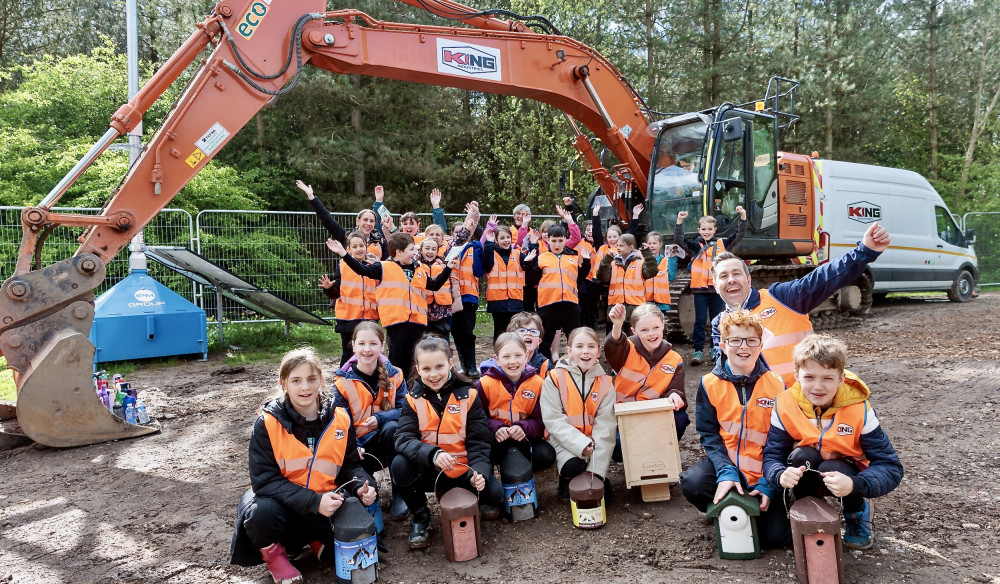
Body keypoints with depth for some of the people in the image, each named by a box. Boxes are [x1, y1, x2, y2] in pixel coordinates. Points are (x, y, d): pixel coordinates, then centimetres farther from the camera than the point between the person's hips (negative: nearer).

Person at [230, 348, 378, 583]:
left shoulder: (340, 419, -5)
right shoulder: (268, 423, -16)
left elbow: (350, 465, 4)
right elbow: (265, 480, -18)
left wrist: (362, 486, -19)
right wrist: (313, 502, -28)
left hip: (324, 504, 2)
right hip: (280, 502, -2)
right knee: (263, 511, -35)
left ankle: (317, 541, 16)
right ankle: (273, 554, 0)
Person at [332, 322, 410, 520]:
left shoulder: (393, 374, -3)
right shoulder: (343, 381, -5)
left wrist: (380, 418, -28)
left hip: (389, 439, 1)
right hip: (360, 445, 0)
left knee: (393, 428, -35)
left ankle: (400, 492, -18)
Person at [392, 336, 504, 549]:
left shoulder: (468, 395, -5)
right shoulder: (413, 399, -5)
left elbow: (479, 441, -6)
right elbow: (404, 438, -18)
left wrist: (479, 472, -25)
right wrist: (433, 454, -37)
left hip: (463, 470, 0)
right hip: (428, 472, 0)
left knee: (494, 492, -24)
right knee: (400, 465, -29)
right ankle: (420, 516, 0)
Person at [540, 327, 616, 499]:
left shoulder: (605, 382, 0)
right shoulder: (555, 378, -7)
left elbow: (605, 425, -8)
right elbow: (553, 419, -13)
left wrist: (596, 468, -18)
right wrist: (581, 443, -24)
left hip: (593, 441, 2)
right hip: (564, 439, -2)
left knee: (603, 492, -12)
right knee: (573, 466, -31)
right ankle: (567, 480, 4)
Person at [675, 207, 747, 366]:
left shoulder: (722, 244, 8)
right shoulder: (694, 245, 3)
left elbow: (739, 235, 6)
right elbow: (679, 240, -8)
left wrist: (743, 216, -6)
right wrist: (679, 221, -20)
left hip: (718, 288, 2)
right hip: (700, 289, -1)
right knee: (700, 321, 1)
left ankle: (716, 348, 21)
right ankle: (698, 350, 5)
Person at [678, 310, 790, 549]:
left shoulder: (776, 385, -5)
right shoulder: (709, 384, -5)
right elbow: (709, 435, -6)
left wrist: (768, 484, -13)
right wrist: (726, 473, -21)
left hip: (762, 470, 0)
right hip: (725, 463, 1)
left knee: (776, 535, -15)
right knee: (692, 483, -30)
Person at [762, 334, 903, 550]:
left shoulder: (859, 410, -22)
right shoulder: (785, 406, -18)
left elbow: (891, 467, -21)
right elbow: (772, 456, -13)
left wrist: (853, 485, -41)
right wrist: (781, 475, -39)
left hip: (843, 475, -1)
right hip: (806, 476, 1)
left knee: (832, 468, -33)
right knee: (801, 456, -30)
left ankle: (858, 511, 2)